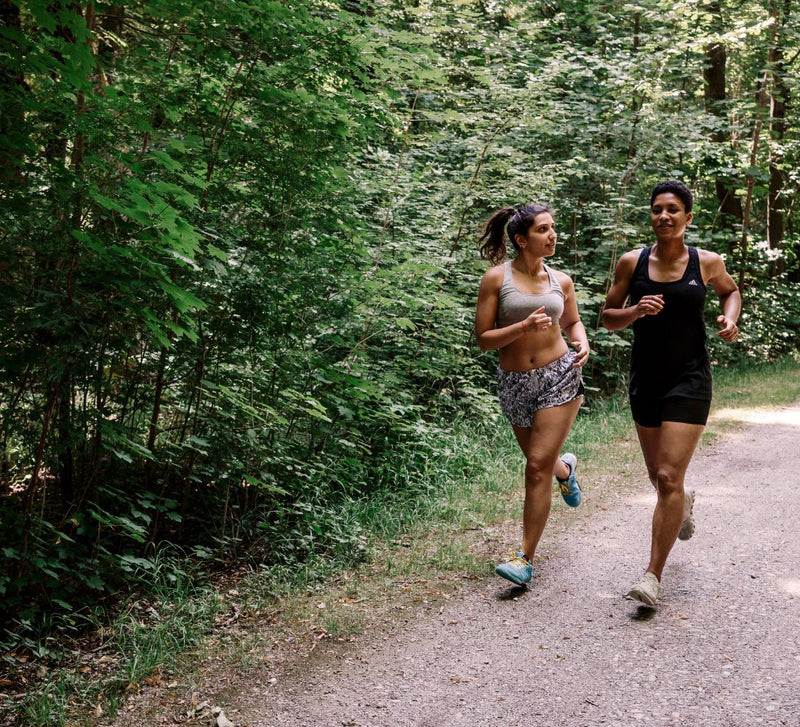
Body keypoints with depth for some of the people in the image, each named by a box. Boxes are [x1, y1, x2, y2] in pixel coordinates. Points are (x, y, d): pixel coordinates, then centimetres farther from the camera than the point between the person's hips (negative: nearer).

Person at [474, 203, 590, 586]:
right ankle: (565, 467, 58)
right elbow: (483, 339, -8)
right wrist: (525, 327, -22)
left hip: (559, 375, 0)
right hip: (514, 382, 0)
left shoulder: (561, 281, 4)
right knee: (540, 462, 18)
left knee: (538, 467, -8)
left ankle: (525, 559, -2)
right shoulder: (496, 278, -7)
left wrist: (582, 342, 0)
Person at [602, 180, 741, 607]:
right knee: (658, 477, 17)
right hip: (645, 381, 3)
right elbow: (608, 318, 3)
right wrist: (636, 311, -18)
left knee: (669, 477, -11)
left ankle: (653, 575, -3)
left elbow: (730, 291, 18)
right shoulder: (632, 263, -2)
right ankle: (684, 504, 55)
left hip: (689, 381, -3)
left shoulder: (706, 263, -3)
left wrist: (730, 318, -3)